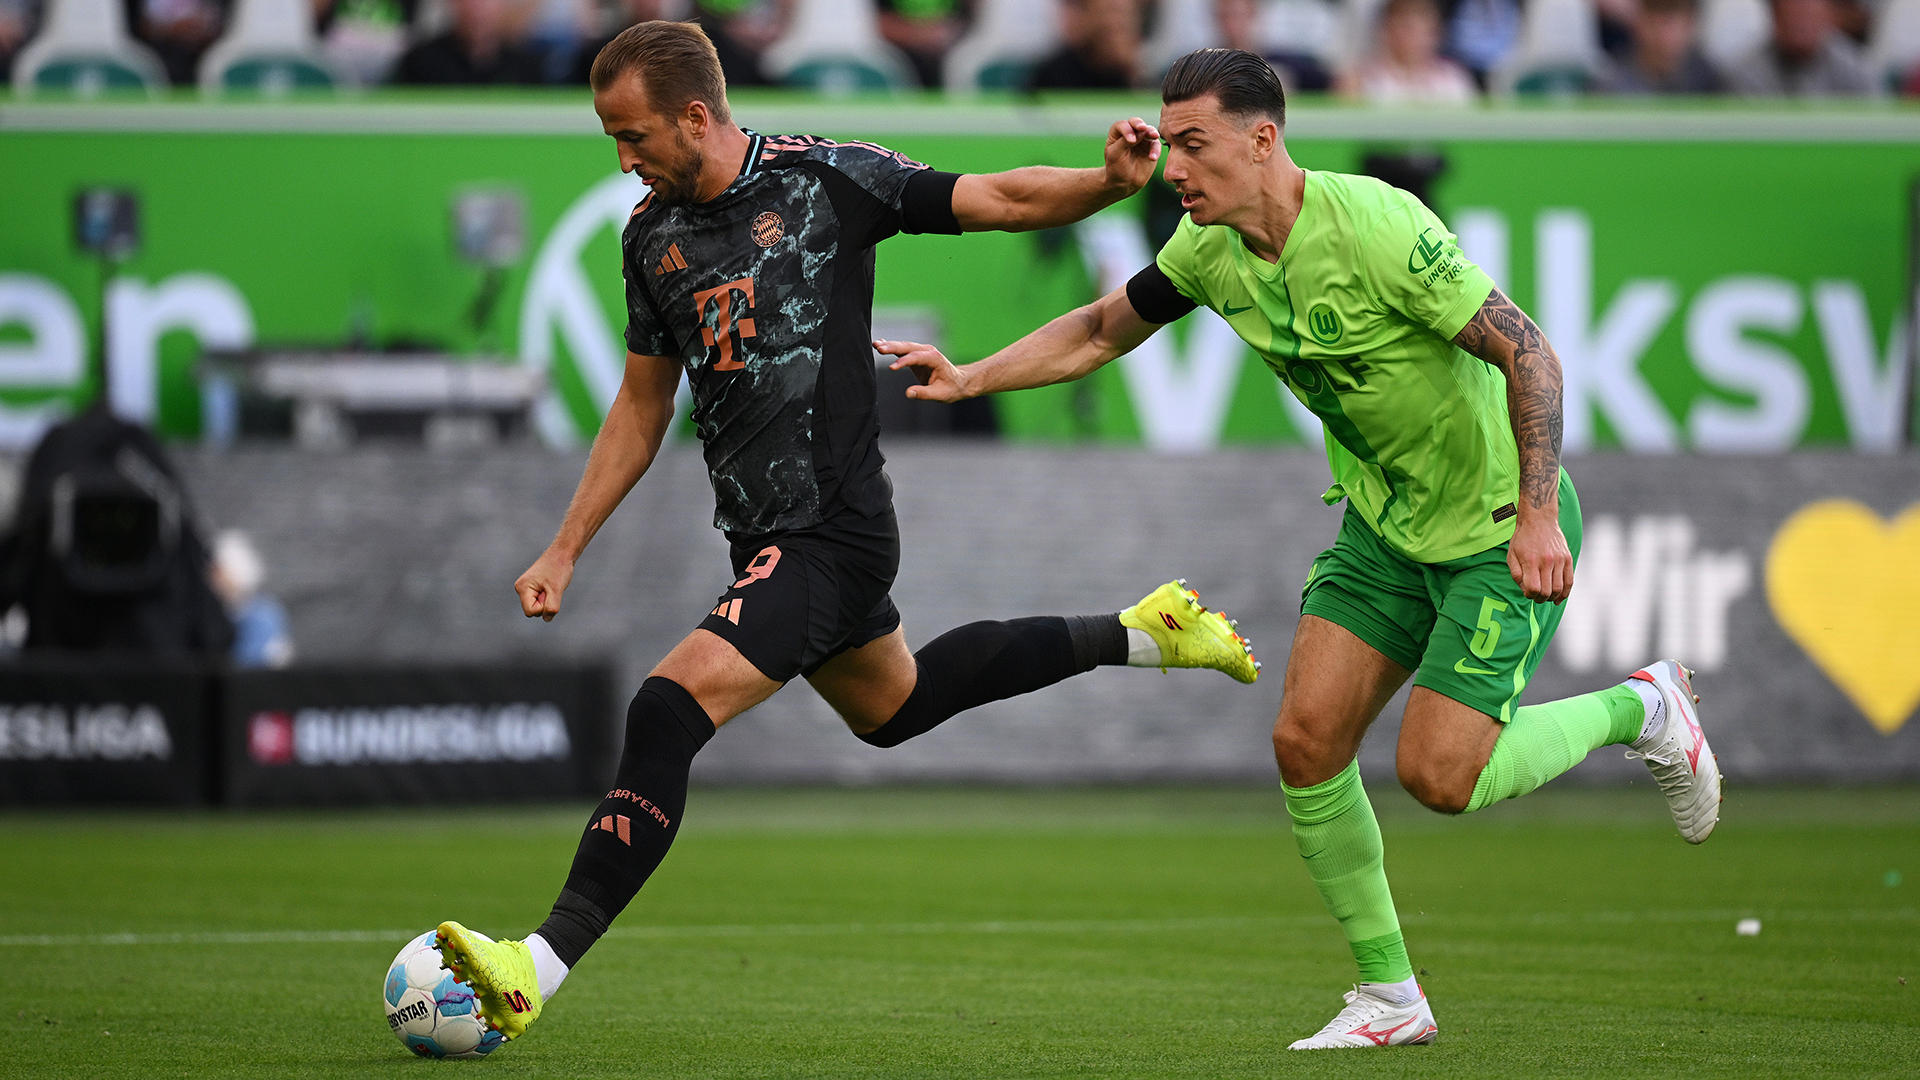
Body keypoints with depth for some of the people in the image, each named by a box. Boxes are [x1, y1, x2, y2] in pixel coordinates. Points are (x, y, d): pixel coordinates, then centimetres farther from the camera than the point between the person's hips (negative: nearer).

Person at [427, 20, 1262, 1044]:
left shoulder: (827, 179, -12)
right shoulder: (651, 234, 7)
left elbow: (1001, 199, -7)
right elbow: (642, 406, 18)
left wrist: (1113, 181, -27)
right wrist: (563, 552, 15)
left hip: (830, 529, -9)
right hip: (764, 535, 9)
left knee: (668, 711, -21)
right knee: (892, 705, 28)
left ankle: (536, 969, -23)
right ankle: (1140, 632, 44)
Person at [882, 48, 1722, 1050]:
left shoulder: (1373, 225, -28)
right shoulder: (1212, 249, -5)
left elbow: (1528, 353, -24)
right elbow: (1099, 331, 12)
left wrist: (1538, 517, -27)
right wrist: (968, 378, 0)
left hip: (1499, 526, -7)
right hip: (1384, 523, 7)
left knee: (1439, 776, -12)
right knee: (1305, 742, -4)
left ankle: (1639, 709, 14)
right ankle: (1388, 996, 10)